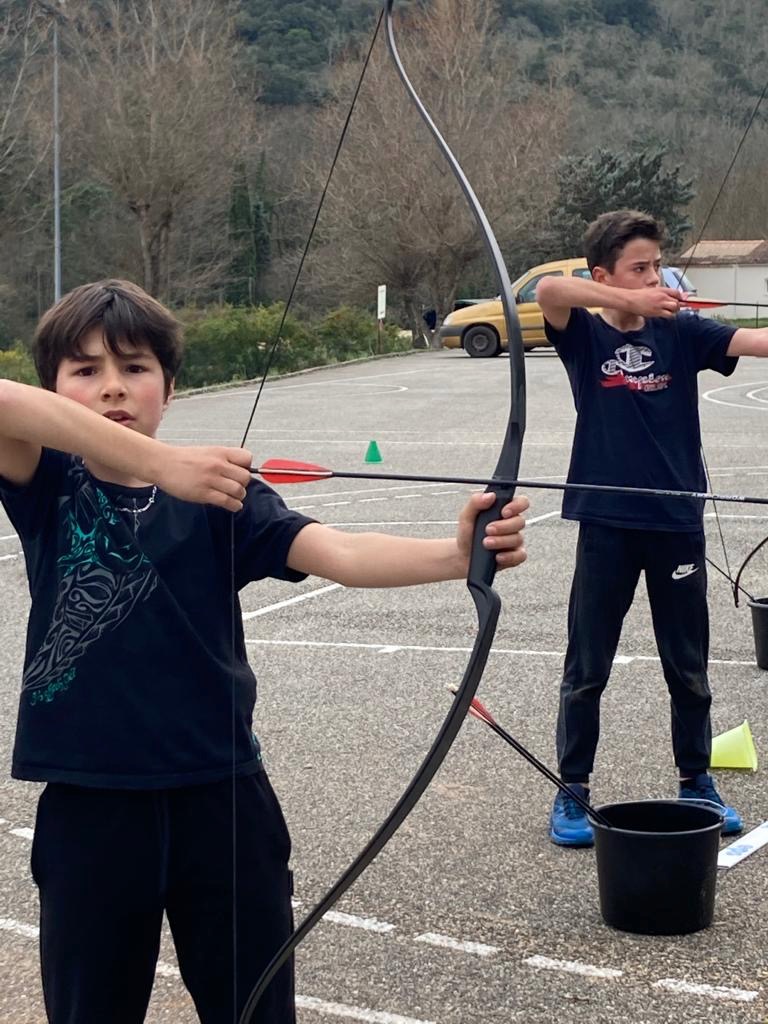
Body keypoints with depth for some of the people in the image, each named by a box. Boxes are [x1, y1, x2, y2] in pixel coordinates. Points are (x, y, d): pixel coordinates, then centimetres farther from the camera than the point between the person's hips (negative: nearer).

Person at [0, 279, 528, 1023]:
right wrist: (162, 464, -37)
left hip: (220, 798, 0)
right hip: (89, 806, 0)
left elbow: (339, 552, -19)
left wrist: (457, 554, -39)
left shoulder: (220, 494, -2)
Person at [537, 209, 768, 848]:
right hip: (607, 525, -2)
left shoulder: (681, 332, 2)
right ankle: (573, 793, 20)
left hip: (678, 522, 2)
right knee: (586, 669, 7)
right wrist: (630, 302, -31)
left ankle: (697, 783, 30)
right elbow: (548, 290, -23)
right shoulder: (584, 336, -3)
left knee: (688, 667, 14)